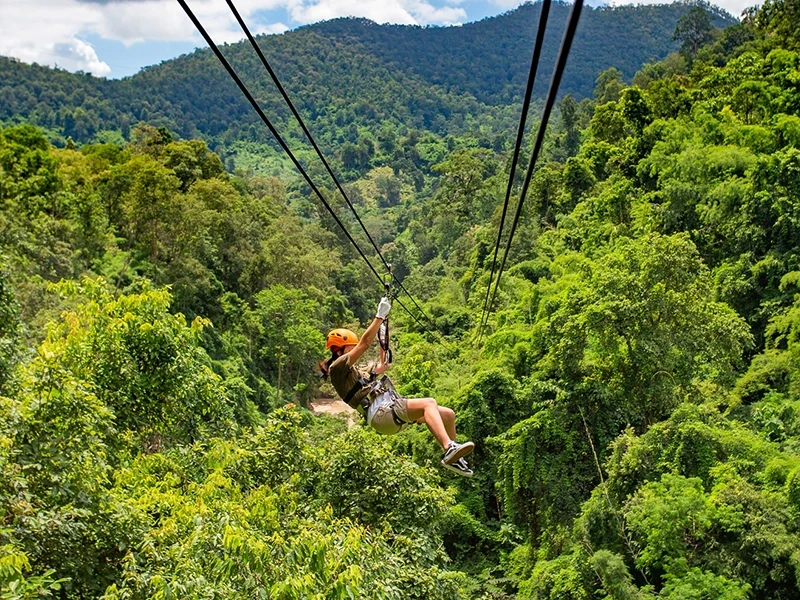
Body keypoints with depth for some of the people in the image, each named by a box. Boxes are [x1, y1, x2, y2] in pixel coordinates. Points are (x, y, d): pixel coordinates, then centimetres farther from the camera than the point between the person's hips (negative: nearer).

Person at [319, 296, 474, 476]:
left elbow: (382, 367, 44)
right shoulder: (337, 367, 2)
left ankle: (452, 457, 15)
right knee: (429, 403, -30)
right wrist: (380, 316, -4)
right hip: (381, 413, -10)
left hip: (392, 412, 10)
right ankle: (450, 448, -44)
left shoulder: (352, 373, 31)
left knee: (447, 414, 3)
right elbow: (365, 343, -6)